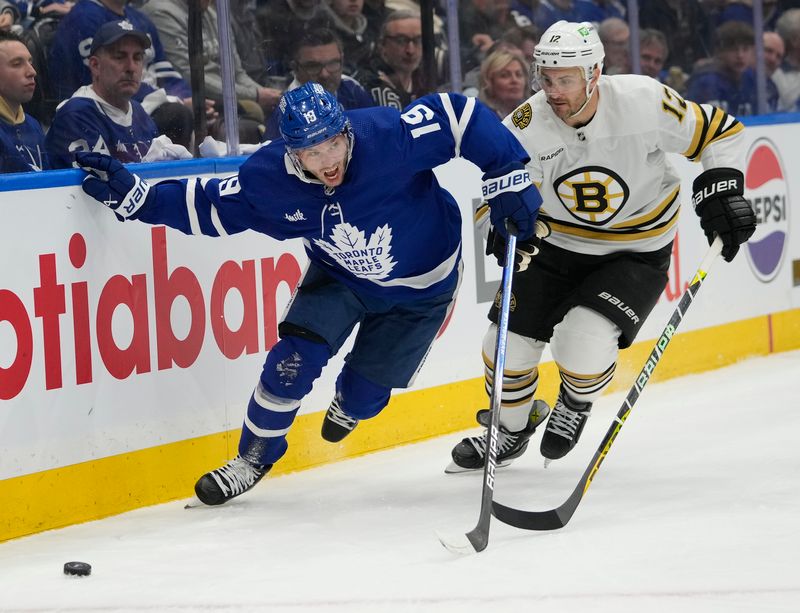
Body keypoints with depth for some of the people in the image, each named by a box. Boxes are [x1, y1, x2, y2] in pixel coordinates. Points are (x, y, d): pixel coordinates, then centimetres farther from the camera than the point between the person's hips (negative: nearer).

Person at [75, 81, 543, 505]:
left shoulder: (387, 137, -36)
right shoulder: (269, 179, -23)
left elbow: (463, 118, -28)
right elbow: (206, 208, -9)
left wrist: (510, 180, -29)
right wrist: (133, 196, -19)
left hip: (421, 285, -2)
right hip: (341, 277, 2)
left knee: (363, 395, -2)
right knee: (296, 356, -16)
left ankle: (348, 403, 39)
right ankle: (254, 458, 9)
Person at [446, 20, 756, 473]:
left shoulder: (645, 102, -25)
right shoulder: (527, 126, -20)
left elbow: (719, 132, -10)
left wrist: (721, 193, -18)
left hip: (636, 253, -3)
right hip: (557, 244, 3)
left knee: (584, 343, -23)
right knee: (508, 343, 1)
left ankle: (578, 402, 15)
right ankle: (511, 428, 34)